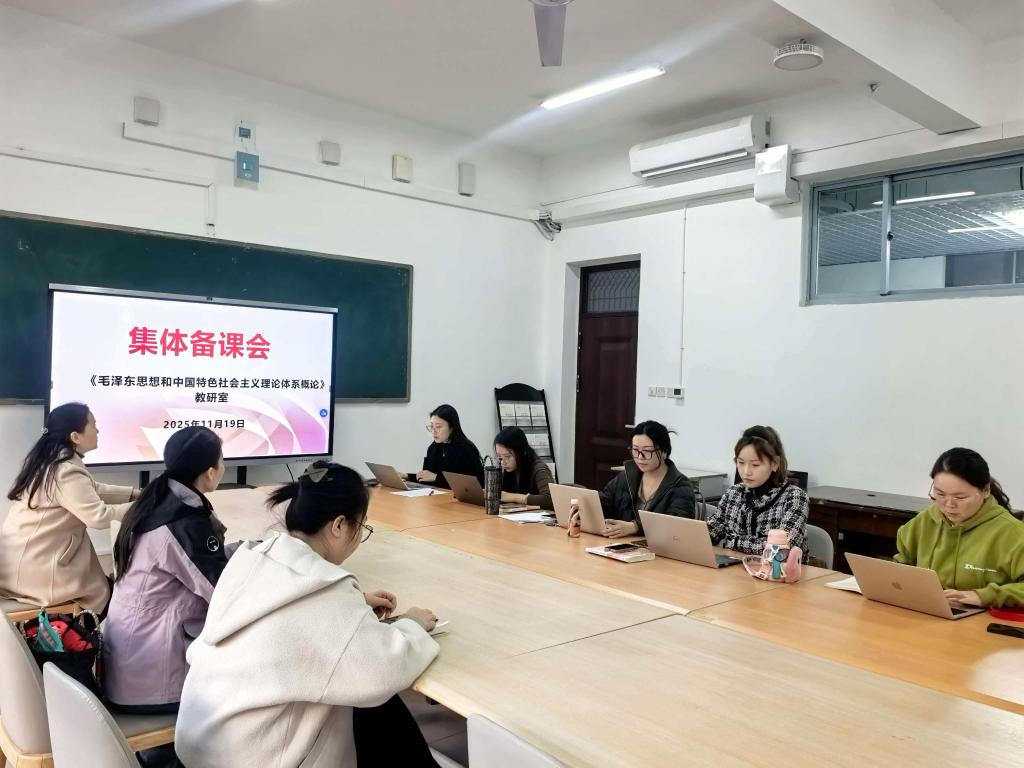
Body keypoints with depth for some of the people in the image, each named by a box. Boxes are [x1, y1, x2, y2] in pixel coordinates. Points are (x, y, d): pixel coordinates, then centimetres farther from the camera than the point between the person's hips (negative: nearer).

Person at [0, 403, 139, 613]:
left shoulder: (52, 459, 6)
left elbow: (91, 490, 15)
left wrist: (135, 493, 8)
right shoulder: (65, 471, -26)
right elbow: (99, 516, -28)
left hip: (30, 555, 10)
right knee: (107, 592, 4)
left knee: (103, 583, 19)